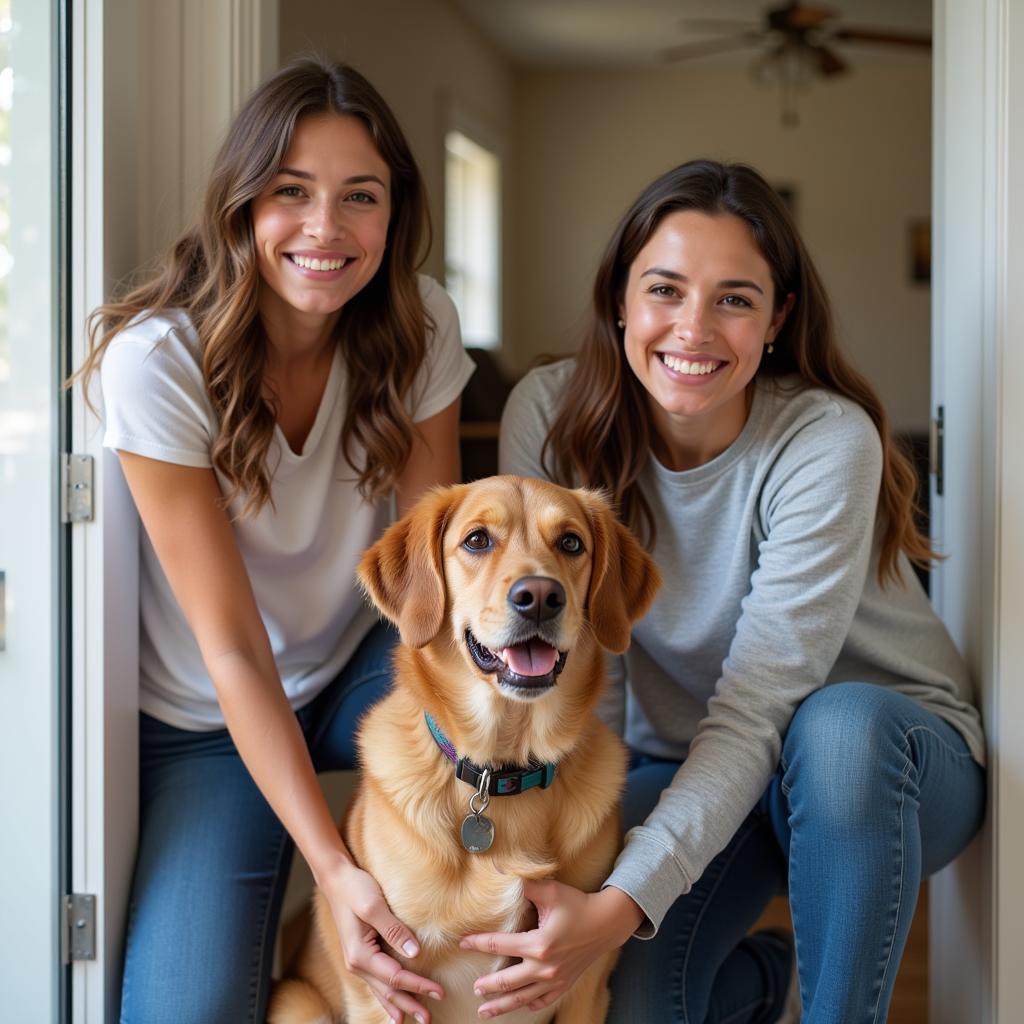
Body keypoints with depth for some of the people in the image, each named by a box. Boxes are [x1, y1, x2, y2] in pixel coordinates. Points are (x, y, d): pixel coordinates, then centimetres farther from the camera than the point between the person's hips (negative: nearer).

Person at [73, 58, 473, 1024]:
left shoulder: (418, 326, -12)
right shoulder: (158, 359, -22)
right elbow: (233, 650, -23)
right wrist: (333, 865, -32)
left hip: (363, 673, 3)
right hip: (211, 720, -3)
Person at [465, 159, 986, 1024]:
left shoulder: (827, 442, -25)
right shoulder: (553, 414, -14)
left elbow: (755, 714, -30)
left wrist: (623, 904, -40)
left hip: (890, 760, -3)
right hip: (681, 763, 3)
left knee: (839, 725, -38)